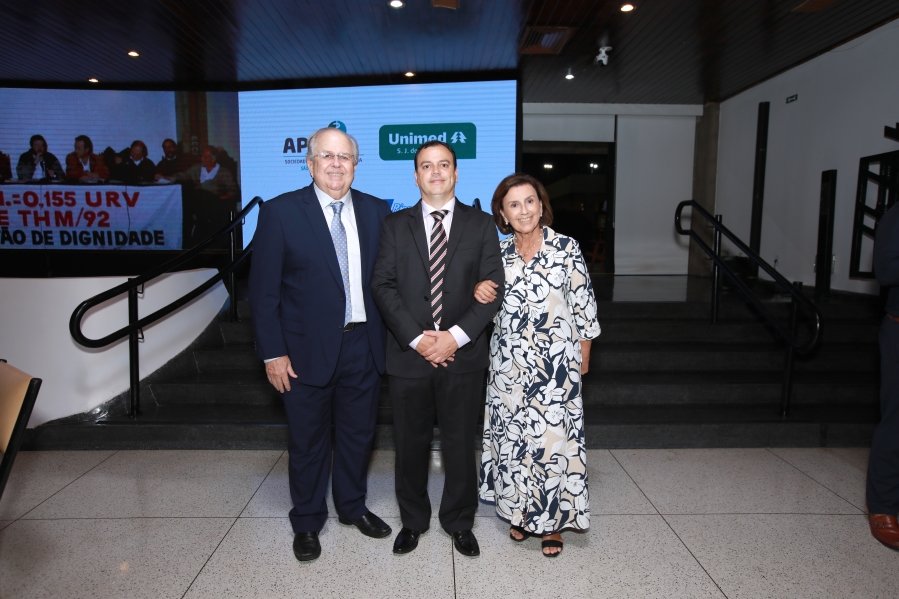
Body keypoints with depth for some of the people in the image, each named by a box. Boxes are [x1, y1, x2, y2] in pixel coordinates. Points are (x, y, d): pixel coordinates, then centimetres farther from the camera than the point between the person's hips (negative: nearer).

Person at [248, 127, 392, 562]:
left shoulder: (376, 211, 2)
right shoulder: (281, 212, -7)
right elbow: (263, 290, -8)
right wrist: (273, 352, -10)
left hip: (363, 345, 3)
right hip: (308, 349, -3)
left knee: (358, 434, 18)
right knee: (308, 442, 13)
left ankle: (352, 507, 41)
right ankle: (307, 522, 35)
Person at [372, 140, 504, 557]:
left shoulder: (480, 224, 5)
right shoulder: (395, 225, 6)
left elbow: (492, 288, -2)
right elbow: (384, 286, -2)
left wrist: (456, 336, -14)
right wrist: (417, 338, -14)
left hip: (463, 355, 0)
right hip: (408, 355, 1)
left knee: (460, 444, 11)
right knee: (410, 444, 13)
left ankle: (459, 522, 32)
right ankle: (412, 520, 34)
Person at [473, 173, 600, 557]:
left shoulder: (566, 249, -6)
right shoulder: (499, 253, 3)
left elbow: (583, 306, -2)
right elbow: (490, 304, 11)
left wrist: (584, 355, 1)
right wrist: (479, 291, -11)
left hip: (555, 363, -3)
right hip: (509, 363, 3)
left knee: (554, 437, 2)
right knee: (512, 435, 11)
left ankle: (552, 520, 21)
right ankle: (521, 512, 30)